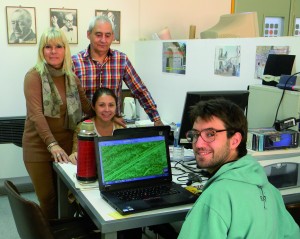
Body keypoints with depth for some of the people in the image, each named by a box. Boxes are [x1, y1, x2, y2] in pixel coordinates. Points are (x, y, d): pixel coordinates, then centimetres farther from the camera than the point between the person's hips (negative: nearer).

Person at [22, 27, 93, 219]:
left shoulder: (71, 77, 6)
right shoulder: (34, 76, -10)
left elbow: (86, 106, 14)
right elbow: (36, 114, -20)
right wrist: (52, 144, -30)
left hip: (66, 145, 4)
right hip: (39, 147, -4)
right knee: (48, 198, 4)